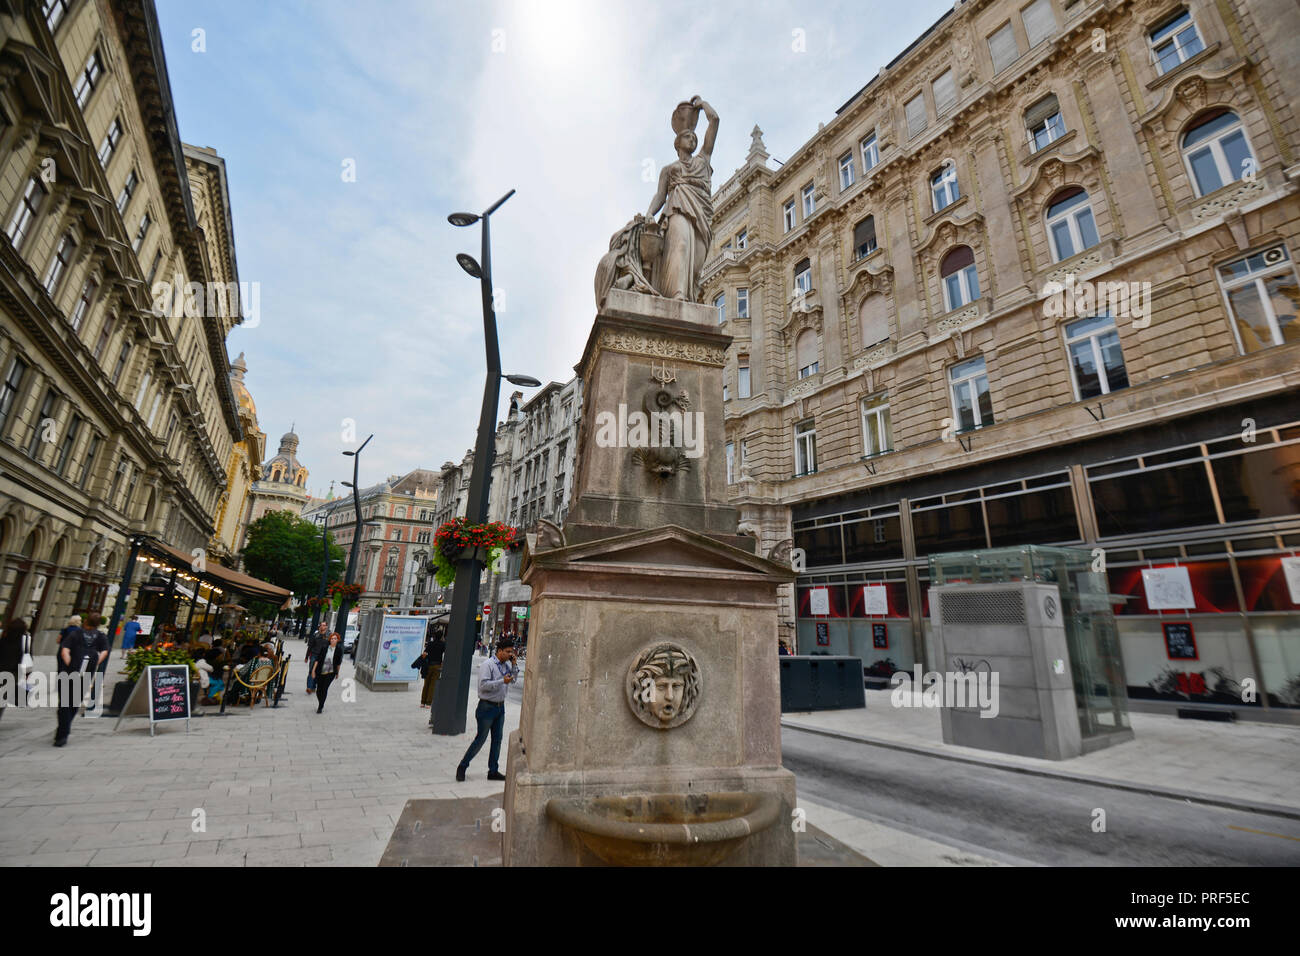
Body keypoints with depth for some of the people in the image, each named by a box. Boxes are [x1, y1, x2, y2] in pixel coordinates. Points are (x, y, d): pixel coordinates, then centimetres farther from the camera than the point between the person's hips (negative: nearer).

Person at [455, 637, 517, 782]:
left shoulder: (506, 665, 6)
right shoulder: (488, 664, -16)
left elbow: (513, 679, 18)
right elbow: (483, 685, -24)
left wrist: (514, 664, 3)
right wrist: (502, 681, -27)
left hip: (500, 706, 7)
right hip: (487, 707, -7)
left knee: (497, 739, 10)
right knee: (480, 739, 0)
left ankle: (493, 771, 20)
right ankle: (462, 767, 18)